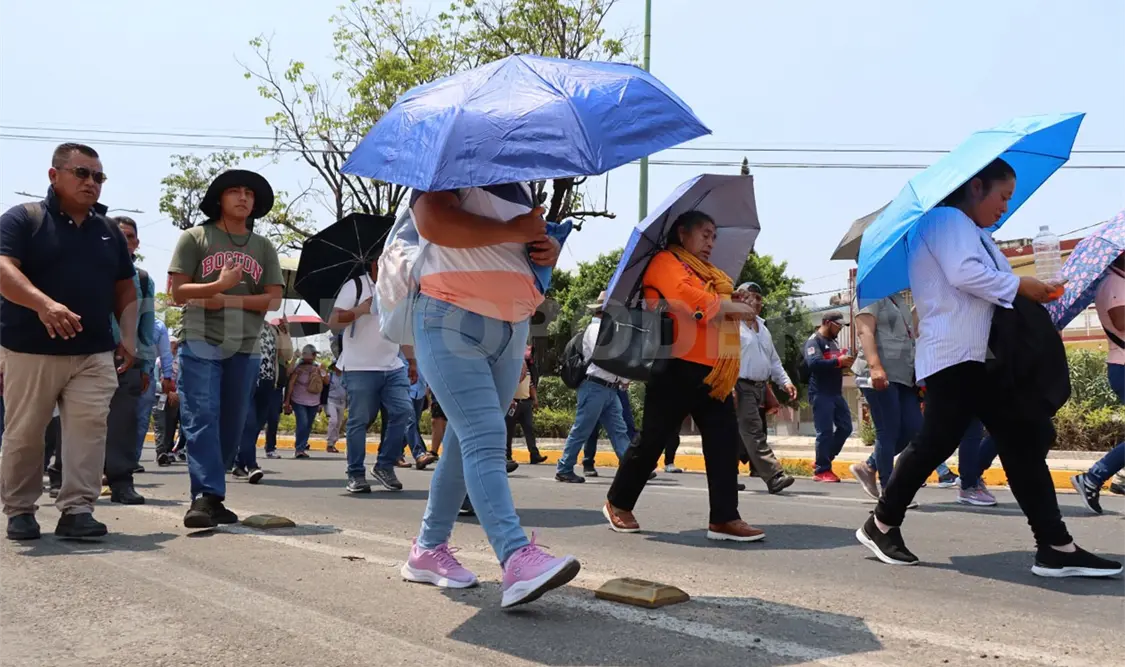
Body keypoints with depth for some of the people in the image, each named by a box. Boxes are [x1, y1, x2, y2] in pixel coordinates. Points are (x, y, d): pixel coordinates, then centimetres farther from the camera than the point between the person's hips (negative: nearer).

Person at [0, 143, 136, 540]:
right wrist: (43, 304, -33)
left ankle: (76, 510, -3)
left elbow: (125, 289, 19)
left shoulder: (110, 231, 15)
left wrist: (128, 335, 4)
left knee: (89, 428, -7)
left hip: (95, 353, 3)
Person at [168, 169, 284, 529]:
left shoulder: (263, 246, 13)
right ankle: (206, 496, -14)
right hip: (201, 344, -3)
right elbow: (178, 292, -2)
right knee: (202, 419, -12)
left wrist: (228, 300, -9)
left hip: (245, 349, 3)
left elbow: (273, 299, 3)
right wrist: (219, 284, -18)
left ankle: (210, 498, 14)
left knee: (231, 425, 5)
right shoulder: (195, 238, 6)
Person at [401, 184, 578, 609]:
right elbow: (432, 221, -24)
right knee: (485, 438, -20)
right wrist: (513, 231, -19)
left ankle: (428, 549, 21)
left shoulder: (521, 187, 19)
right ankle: (517, 559, -30)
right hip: (452, 324, -8)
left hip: (511, 331, 8)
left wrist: (549, 250, 4)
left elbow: (533, 246, 29)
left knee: (468, 442, 10)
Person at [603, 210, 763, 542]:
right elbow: (688, 297, -20)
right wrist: (732, 307, -12)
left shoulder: (711, 272, 24)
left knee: (725, 441, 0)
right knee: (652, 440, 2)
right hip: (677, 368, -8)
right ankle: (618, 503, 19)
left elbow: (720, 309, 22)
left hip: (713, 372, 8)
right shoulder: (666, 262, -3)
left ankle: (724, 519, 4)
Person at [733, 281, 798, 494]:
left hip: (761, 387, 9)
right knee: (754, 432, -13)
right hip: (742, 387, -9)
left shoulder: (763, 329, 21)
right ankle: (774, 476, -20)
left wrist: (785, 381, 11)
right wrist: (729, 387, -23)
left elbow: (774, 360, 24)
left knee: (744, 434, 12)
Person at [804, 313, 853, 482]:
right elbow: (814, 363, -24)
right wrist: (838, 361, -25)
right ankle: (822, 471, 2)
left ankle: (823, 462, 19)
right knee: (825, 432, -7)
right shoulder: (814, 341, -8)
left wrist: (845, 361, 4)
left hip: (836, 393, 9)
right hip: (821, 393, -9)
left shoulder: (833, 342, 20)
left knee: (845, 427, 8)